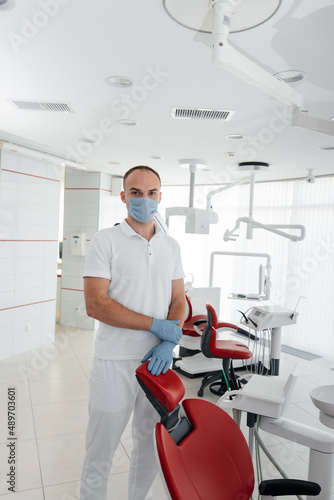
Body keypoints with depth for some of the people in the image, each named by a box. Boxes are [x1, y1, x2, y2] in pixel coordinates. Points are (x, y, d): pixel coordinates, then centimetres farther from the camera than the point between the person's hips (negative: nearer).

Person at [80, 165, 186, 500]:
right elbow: (95, 304, -16)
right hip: (115, 361, -4)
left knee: (150, 446, 21)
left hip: (158, 360, 5)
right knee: (100, 451, 10)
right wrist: (156, 325, -15)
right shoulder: (105, 240, -8)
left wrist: (168, 344, -11)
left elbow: (178, 300, 6)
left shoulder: (171, 246, 7)